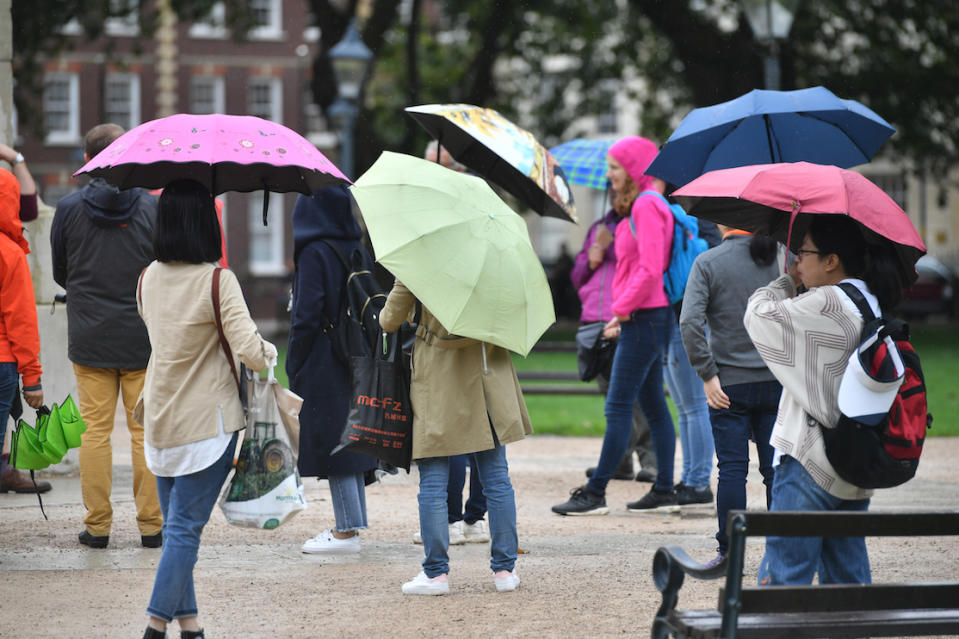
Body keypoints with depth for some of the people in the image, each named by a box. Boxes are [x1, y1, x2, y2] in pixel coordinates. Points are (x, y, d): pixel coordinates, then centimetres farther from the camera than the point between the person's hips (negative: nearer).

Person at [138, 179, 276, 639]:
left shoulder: (148, 278, 3)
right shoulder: (216, 280, -16)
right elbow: (249, 350, -21)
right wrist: (270, 353, -1)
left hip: (160, 422, 6)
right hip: (206, 421, -6)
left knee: (177, 526, 14)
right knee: (184, 528, -2)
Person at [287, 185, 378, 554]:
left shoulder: (314, 254, -14)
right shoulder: (357, 250, 7)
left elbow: (306, 316, -17)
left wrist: (294, 367, -9)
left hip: (322, 365, -7)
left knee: (331, 442, -3)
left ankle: (347, 531, -3)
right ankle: (350, 525, 18)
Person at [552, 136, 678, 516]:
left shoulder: (646, 206, -14)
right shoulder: (643, 205, 16)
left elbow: (650, 269, -22)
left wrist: (622, 310, -15)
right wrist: (622, 314, 14)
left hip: (644, 317, -10)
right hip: (651, 317, 10)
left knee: (619, 407, -9)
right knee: (653, 403, 12)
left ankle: (595, 492, -8)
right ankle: (664, 490, 15)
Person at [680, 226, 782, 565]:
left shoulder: (708, 263, -6)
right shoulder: (780, 258, 1)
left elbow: (689, 322, -16)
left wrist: (707, 374, -11)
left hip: (729, 384, -2)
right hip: (776, 381, 2)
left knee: (732, 469, 2)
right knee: (776, 468, 6)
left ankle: (729, 553, 3)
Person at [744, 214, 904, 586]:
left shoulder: (826, 304, -16)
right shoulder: (873, 307, 10)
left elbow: (759, 314, -11)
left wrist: (789, 281, 7)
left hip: (811, 464, -9)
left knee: (784, 572, -7)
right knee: (847, 573, 13)